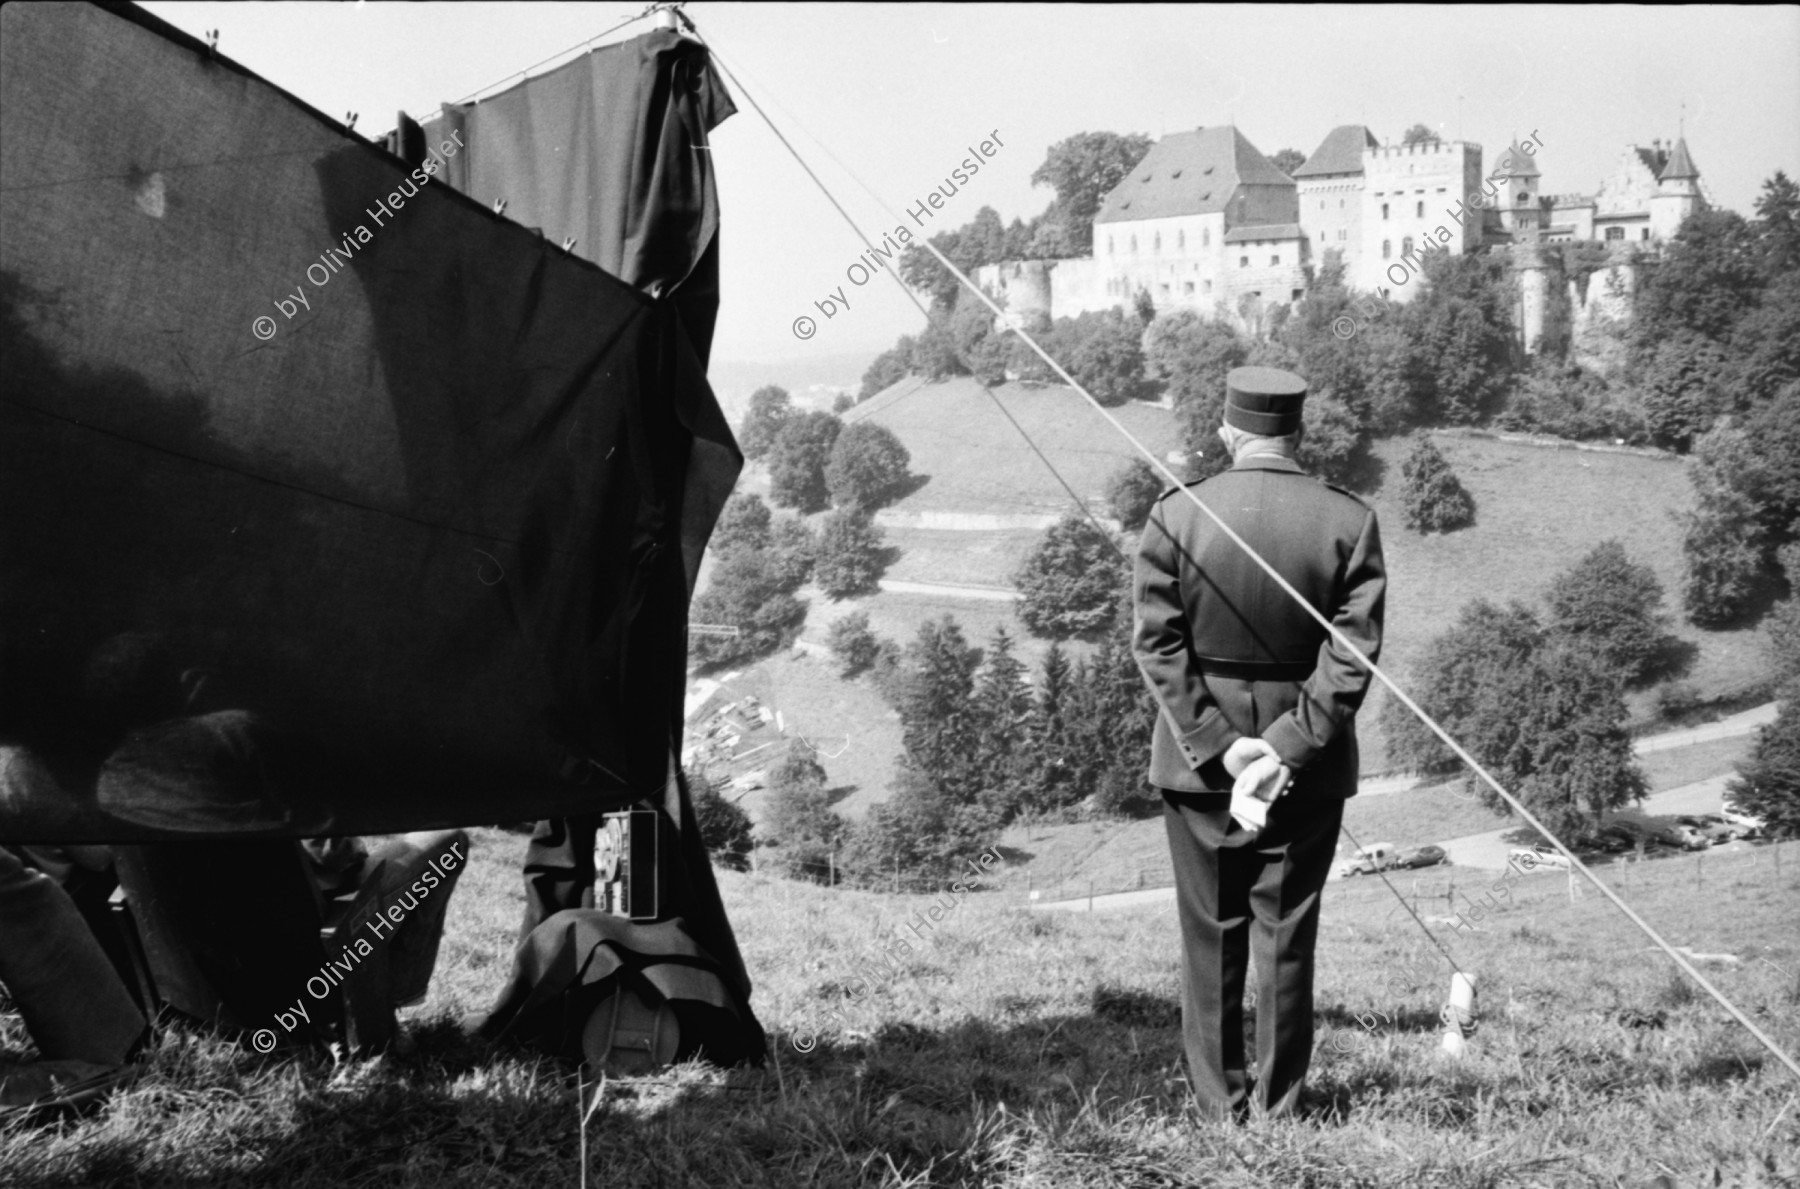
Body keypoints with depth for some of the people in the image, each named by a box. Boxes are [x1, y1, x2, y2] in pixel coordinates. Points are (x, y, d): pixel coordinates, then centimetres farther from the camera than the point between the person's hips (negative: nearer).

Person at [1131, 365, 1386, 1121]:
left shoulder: (1175, 515, -9)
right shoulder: (1349, 521, -8)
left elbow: (1158, 644, -11)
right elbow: (1351, 657, -12)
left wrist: (1216, 745, -10)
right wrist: (1288, 748, -12)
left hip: (1197, 759, 0)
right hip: (1309, 766, 0)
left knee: (1210, 933, 13)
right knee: (1286, 932, 12)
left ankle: (1219, 1101, 21)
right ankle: (1277, 1106, 20)